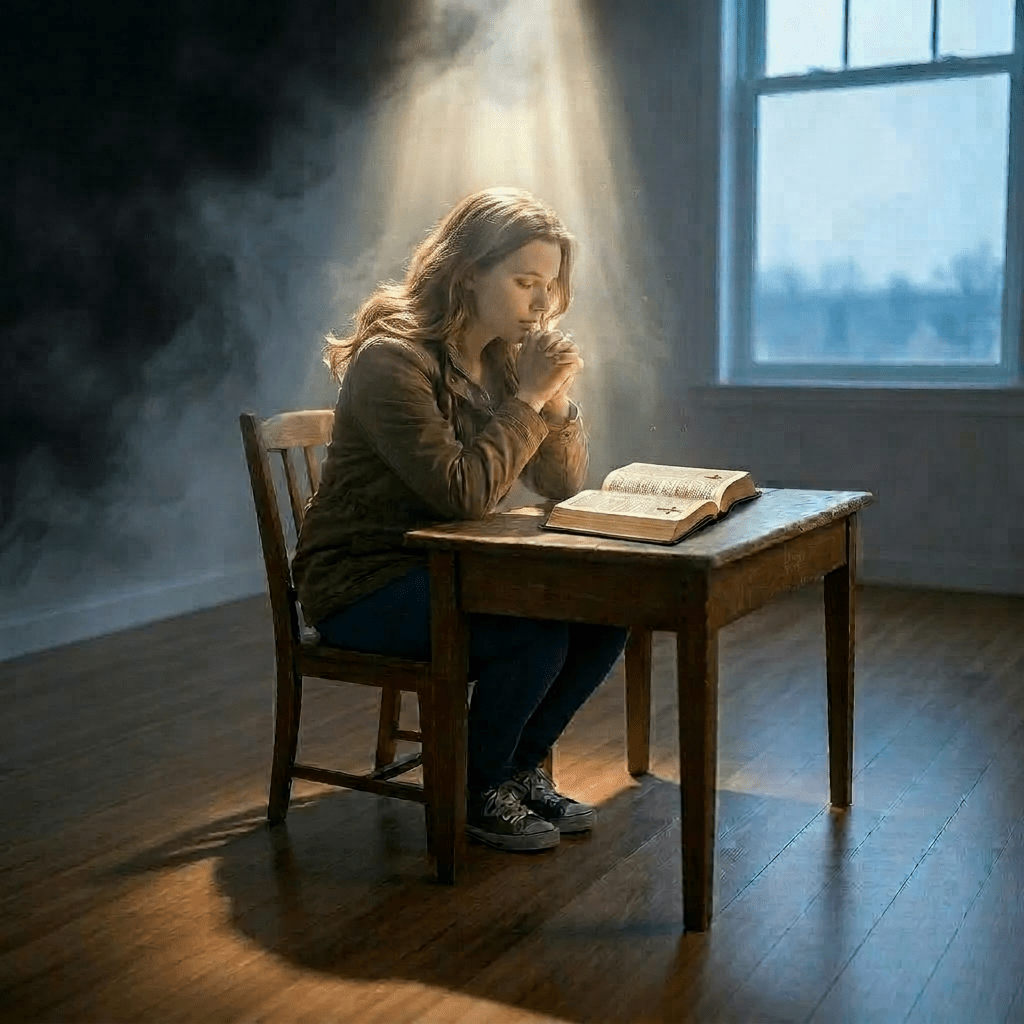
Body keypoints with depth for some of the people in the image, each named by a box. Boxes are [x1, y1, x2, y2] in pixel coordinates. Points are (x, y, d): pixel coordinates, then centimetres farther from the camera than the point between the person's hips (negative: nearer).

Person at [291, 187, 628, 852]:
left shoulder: (505, 357, 5)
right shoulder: (392, 360, -20)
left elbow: (563, 487, 4)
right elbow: (463, 494, -28)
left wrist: (556, 400, -13)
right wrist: (529, 398, -21)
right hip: (363, 583, -8)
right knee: (535, 633, -28)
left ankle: (520, 770, 10)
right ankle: (479, 792, -1)